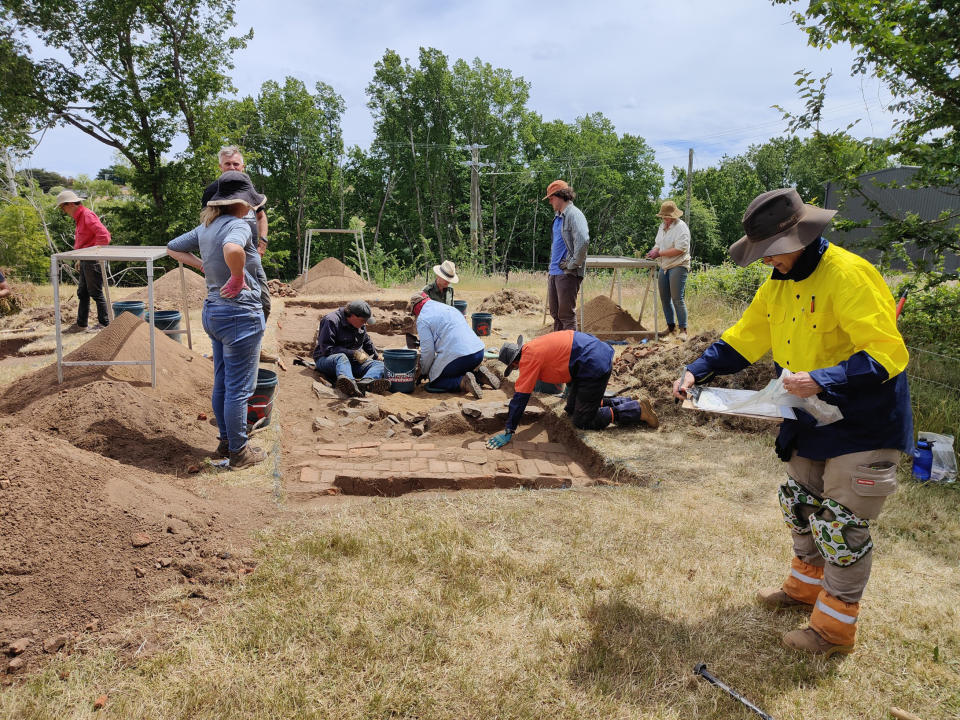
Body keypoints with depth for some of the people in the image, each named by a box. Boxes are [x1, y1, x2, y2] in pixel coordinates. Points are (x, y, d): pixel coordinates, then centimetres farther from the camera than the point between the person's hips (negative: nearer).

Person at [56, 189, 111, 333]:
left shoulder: (87, 215, -14)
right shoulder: (80, 217, 17)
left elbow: (104, 236, -25)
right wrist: (81, 259, 17)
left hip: (93, 261, -10)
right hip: (85, 261, 10)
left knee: (96, 293, -3)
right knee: (82, 293, 14)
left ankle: (104, 323, 6)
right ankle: (81, 324, 21)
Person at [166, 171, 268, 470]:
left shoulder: (205, 227, 8)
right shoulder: (238, 225, -18)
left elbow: (172, 248, 21)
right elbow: (232, 249, -41)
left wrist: (202, 266, 14)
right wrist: (238, 277, -24)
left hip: (213, 312, 9)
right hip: (240, 314, -9)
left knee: (221, 384, 19)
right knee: (239, 388, 3)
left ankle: (226, 441, 32)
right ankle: (239, 451, 14)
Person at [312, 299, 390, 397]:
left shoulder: (360, 325, 11)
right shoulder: (331, 321, -14)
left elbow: (367, 342, 31)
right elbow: (326, 349, -21)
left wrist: (377, 357, 29)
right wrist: (354, 353, -22)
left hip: (352, 361, 6)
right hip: (327, 359, -6)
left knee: (380, 365, -17)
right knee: (341, 358, -41)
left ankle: (366, 382, -55)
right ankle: (351, 384, -74)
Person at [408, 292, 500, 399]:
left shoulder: (422, 319, 0)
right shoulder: (448, 307, 24)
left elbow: (428, 351, -4)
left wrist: (423, 372, 13)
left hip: (458, 357, -8)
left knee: (433, 384, 8)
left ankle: (462, 382, -14)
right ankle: (478, 375, 7)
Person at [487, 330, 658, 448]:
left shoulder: (529, 358, -13)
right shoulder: (533, 346, 15)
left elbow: (521, 396, -13)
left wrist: (508, 432, -9)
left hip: (595, 366, -10)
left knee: (582, 422, -3)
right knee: (572, 409, 20)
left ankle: (637, 410, -1)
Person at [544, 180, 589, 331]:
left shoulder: (574, 214, -12)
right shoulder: (558, 216, 17)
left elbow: (583, 240, -26)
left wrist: (573, 264, -20)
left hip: (567, 274, -9)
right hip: (554, 272, 9)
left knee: (566, 314, -5)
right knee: (555, 313, 15)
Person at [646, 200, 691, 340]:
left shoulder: (681, 227, -13)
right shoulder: (662, 226, 13)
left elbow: (680, 249, -21)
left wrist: (659, 253, -19)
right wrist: (654, 251, -1)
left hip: (678, 266, -8)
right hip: (664, 267, 8)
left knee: (677, 299, -10)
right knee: (664, 299, 11)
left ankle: (683, 329, -4)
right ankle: (670, 326, 23)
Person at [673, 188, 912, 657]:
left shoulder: (848, 275, -25)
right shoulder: (777, 286, 2)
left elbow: (887, 353, -28)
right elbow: (743, 339, 7)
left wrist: (823, 380, -39)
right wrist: (697, 371, -5)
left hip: (861, 425, -8)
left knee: (841, 526, 2)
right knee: (801, 508, 21)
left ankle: (835, 628, 20)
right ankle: (806, 587, 44)